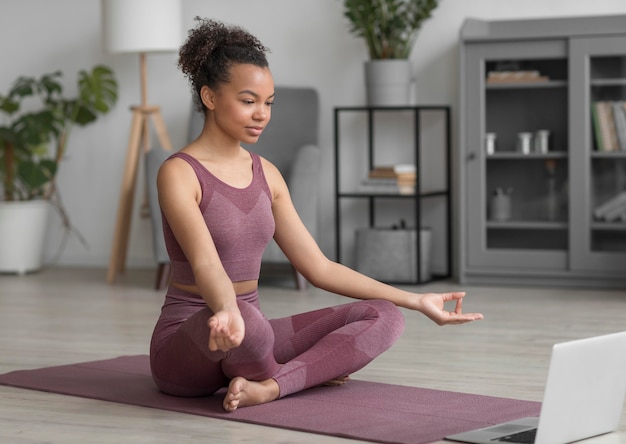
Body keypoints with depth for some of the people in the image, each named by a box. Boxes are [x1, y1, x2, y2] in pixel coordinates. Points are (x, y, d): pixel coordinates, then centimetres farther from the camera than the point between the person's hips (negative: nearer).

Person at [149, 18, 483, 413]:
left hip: (252, 335, 7)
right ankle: (307, 372, -8)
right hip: (190, 340, -6)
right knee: (246, 322, -41)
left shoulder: (266, 174, 9)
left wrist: (417, 301, 4)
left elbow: (319, 267, 9)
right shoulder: (179, 174, -13)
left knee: (383, 317, -7)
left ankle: (268, 387, -22)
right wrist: (228, 313, -53)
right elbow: (206, 265, -30)